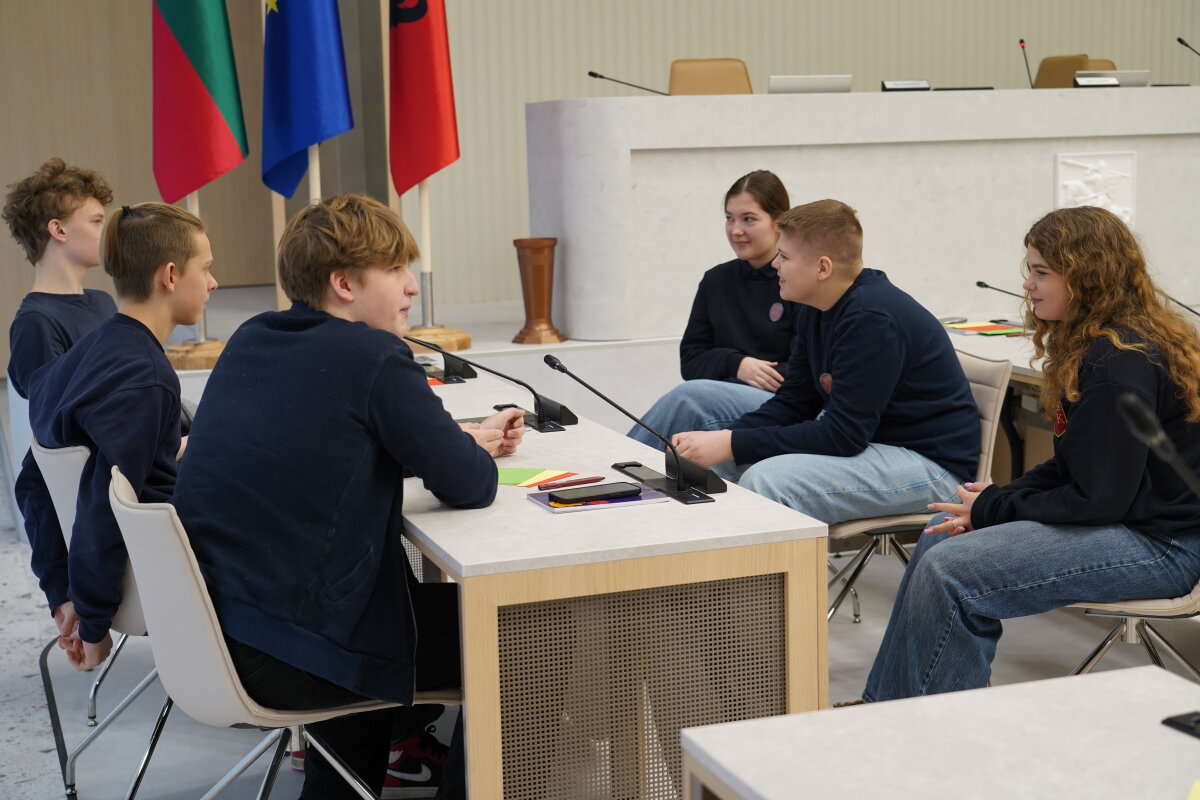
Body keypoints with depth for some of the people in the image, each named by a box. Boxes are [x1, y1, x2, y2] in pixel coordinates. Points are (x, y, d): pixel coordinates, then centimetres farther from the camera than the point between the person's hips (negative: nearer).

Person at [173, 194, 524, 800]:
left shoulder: (249, 342, 9)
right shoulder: (375, 358, -15)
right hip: (287, 660, -8)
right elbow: (470, 487, -12)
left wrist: (466, 438, 17)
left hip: (209, 629, 9)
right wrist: (474, 451, 12)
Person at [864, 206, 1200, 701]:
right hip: (1123, 514, 11)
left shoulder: (1121, 364, -22)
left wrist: (993, 509, -11)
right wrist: (998, 497, -2)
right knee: (944, 531, 9)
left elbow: (1096, 499, -23)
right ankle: (888, 714, 13)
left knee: (948, 571, -20)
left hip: (1159, 543, -11)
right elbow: (1072, 466, 13)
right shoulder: (1092, 346, 10)